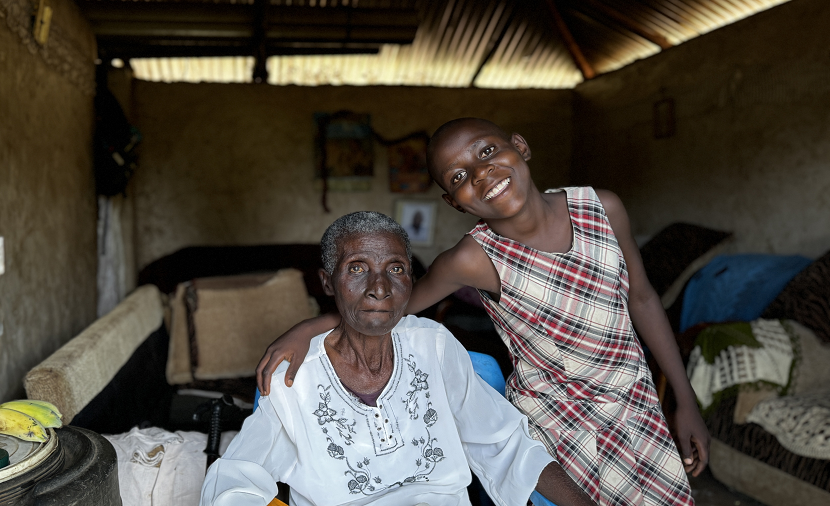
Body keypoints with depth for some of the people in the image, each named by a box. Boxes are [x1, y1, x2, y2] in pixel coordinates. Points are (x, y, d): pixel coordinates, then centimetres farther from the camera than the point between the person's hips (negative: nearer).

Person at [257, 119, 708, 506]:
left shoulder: (602, 208, -11)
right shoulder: (476, 259, -23)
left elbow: (641, 298, 1)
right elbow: (394, 304, -8)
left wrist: (685, 400, 6)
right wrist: (307, 328, -21)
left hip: (637, 403, 5)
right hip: (558, 417, -4)